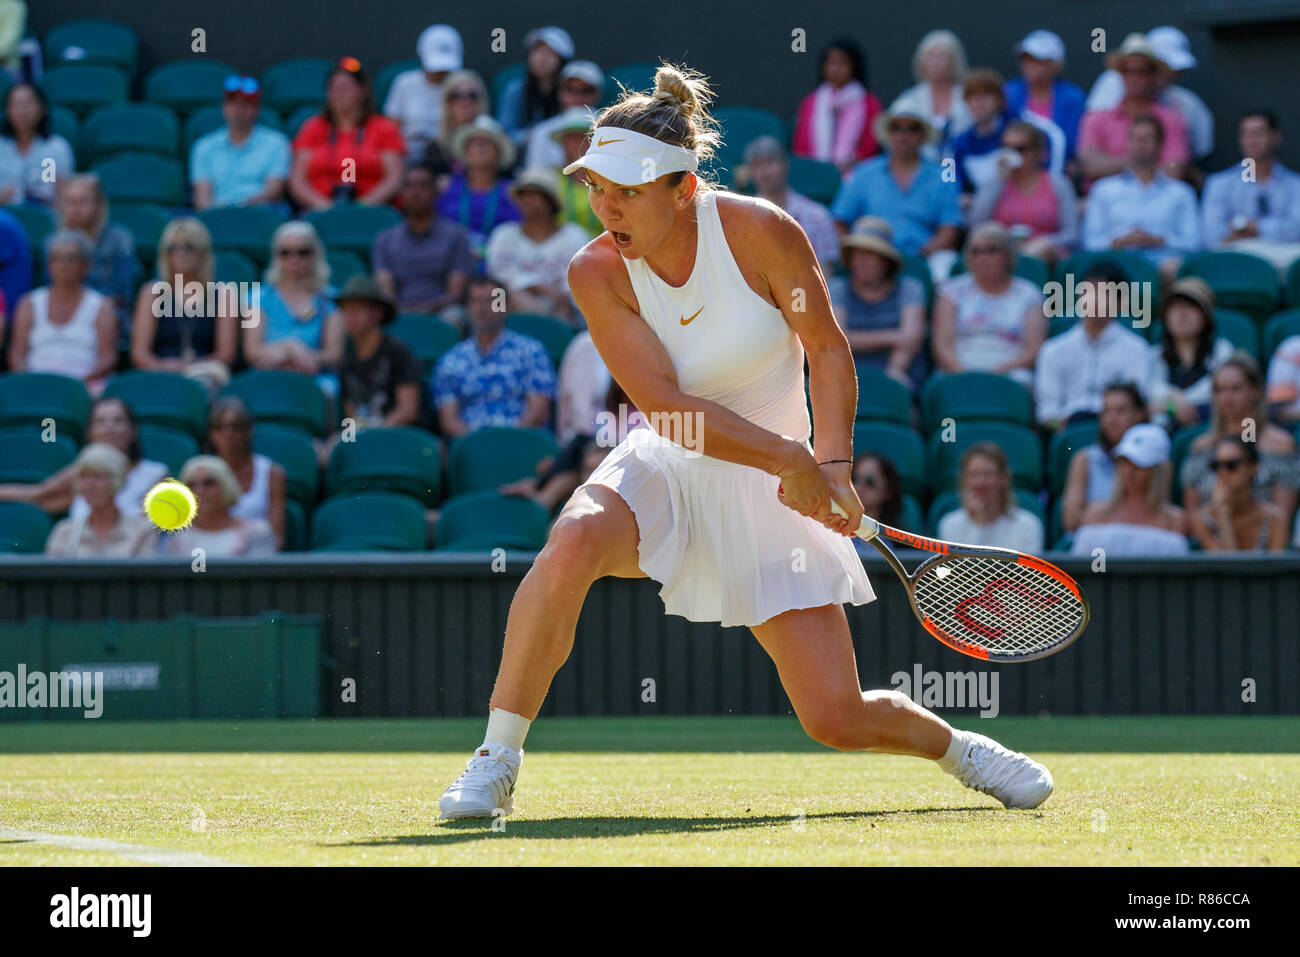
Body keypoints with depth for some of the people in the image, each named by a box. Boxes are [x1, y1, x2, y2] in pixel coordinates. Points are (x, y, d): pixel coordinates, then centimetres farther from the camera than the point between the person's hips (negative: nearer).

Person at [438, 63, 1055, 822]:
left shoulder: (761, 232, -16)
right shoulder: (597, 274, -13)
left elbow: (828, 350, -6)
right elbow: (667, 406, -19)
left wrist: (831, 462, -20)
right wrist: (791, 457, -25)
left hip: (769, 497, -1)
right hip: (664, 475, 1)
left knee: (838, 720, -7)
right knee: (572, 545, -35)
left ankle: (952, 744, 29)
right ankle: (495, 765, -22)